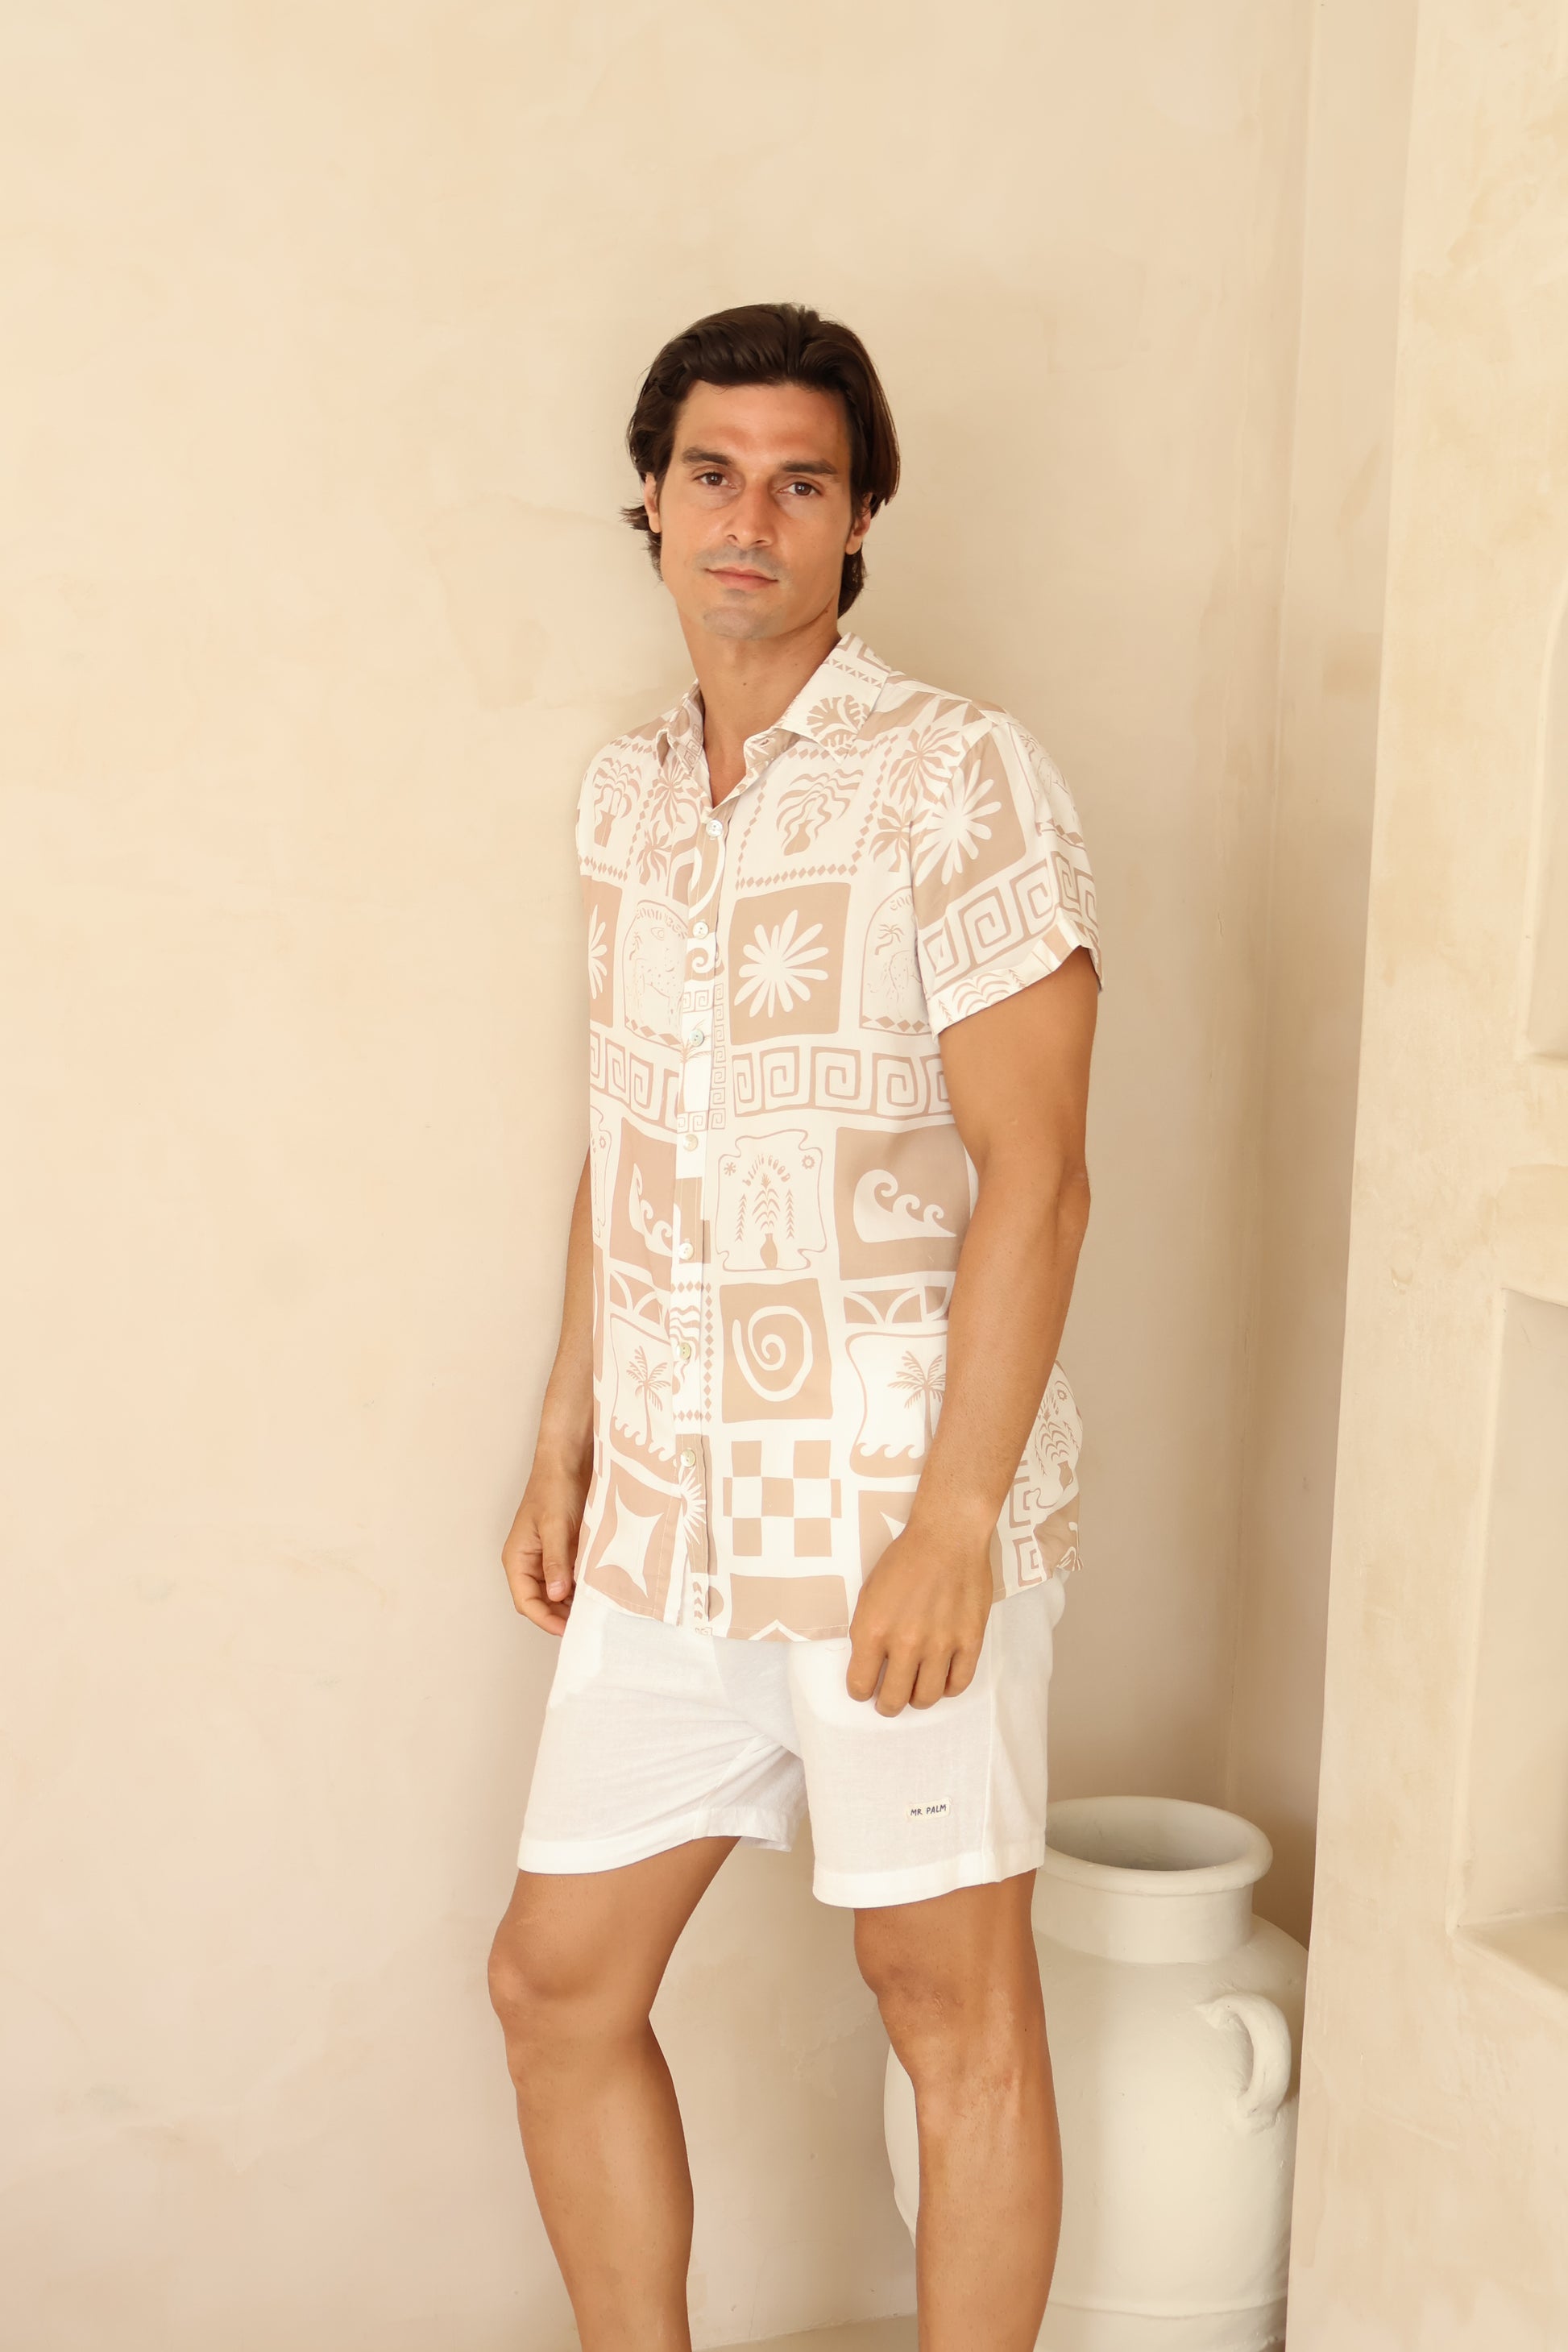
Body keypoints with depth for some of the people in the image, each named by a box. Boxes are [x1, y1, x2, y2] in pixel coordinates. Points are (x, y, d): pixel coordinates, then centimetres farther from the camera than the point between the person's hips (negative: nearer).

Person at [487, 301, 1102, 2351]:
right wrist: (565, 1451, 15)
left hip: (900, 1509, -6)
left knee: (953, 2009, 7)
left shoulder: (958, 780, -11)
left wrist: (949, 1523, -19)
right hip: (672, 1512, 7)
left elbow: (1033, 1173, -15)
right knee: (557, 1981, 13)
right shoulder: (628, 797, 10)